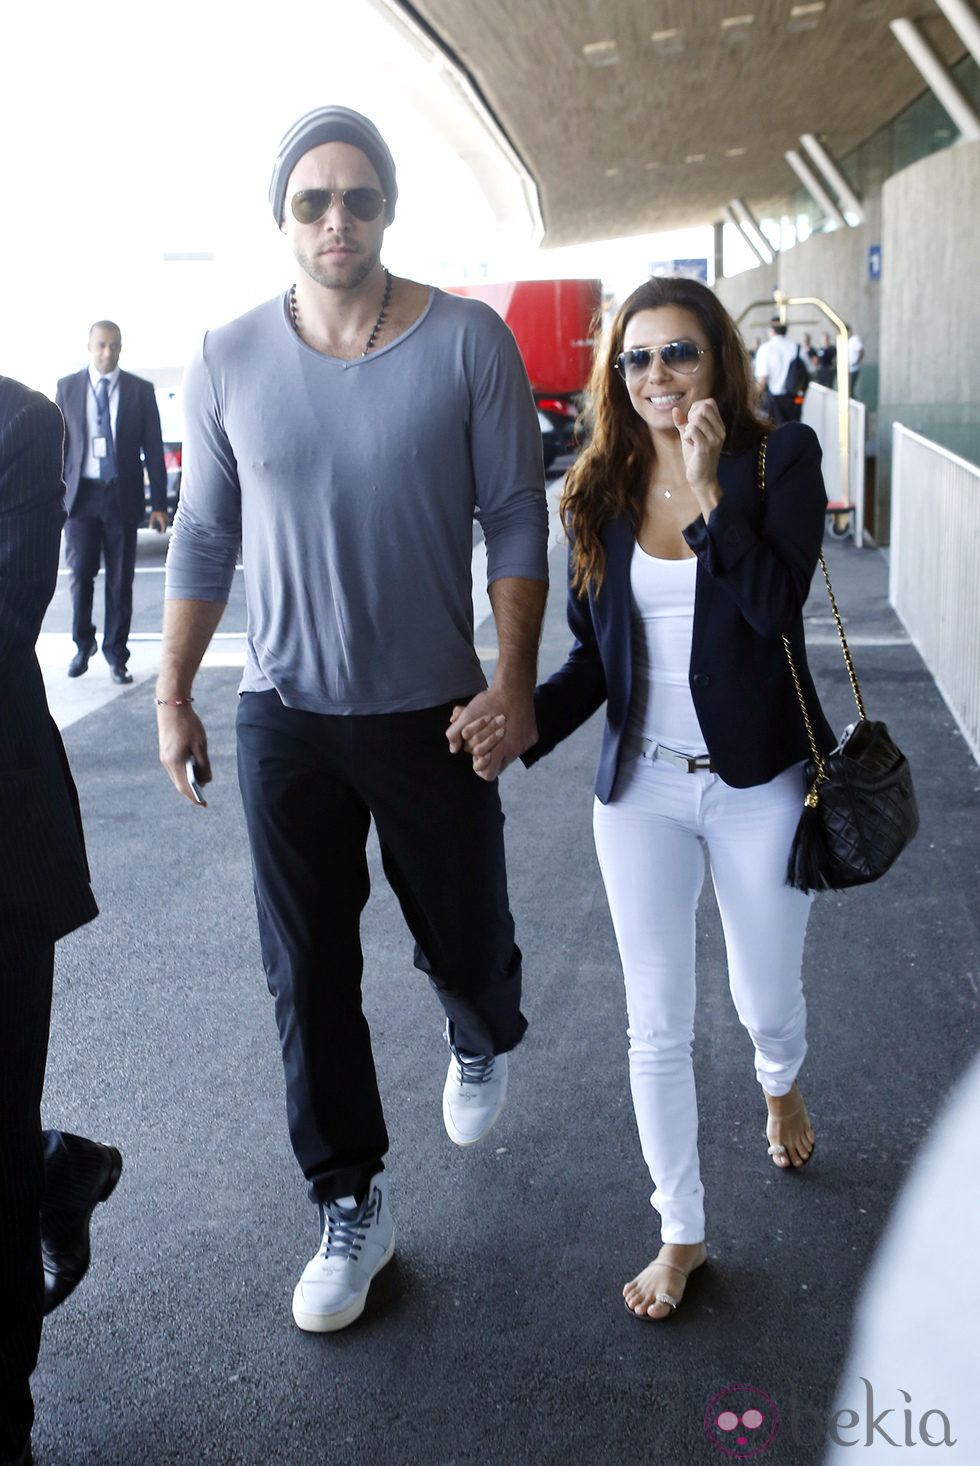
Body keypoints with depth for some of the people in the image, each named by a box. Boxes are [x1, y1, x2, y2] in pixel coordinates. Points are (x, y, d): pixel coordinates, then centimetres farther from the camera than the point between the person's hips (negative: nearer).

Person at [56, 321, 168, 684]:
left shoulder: (140, 390, 3)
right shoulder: (67, 388, 6)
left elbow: (153, 449, 3)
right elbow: (59, 444, 8)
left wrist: (159, 503, -1)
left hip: (122, 496, 0)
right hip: (81, 494, 1)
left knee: (121, 579, 3)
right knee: (80, 573, 1)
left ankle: (115, 654, 15)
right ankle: (83, 644, 22)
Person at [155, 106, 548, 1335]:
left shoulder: (468, 342, -8)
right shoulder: (228, 360, -2)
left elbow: (515, 517, -4)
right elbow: (204, 538, 6)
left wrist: (513, 679, -11)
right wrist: (172, 696, 5)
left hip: (436, 714, -1)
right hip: (284, 716, 2)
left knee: (465, 941, 13)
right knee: (308, 976, 6)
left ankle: (481, 1042, 51)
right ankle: (349, 1206, 25)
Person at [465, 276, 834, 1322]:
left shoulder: (779, 459, -7)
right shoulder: (602, 492, 2)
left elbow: (775, 604, -22)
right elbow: (594, 655, 4)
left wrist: (711, 487, -23)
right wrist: (525, 718, -13)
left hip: (758, 784, -2)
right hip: (642, 787, 2)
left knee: (767, 1002, 15)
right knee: (657, 1027, 7)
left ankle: (781, 1087, 54)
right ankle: (681, 1231, 27)